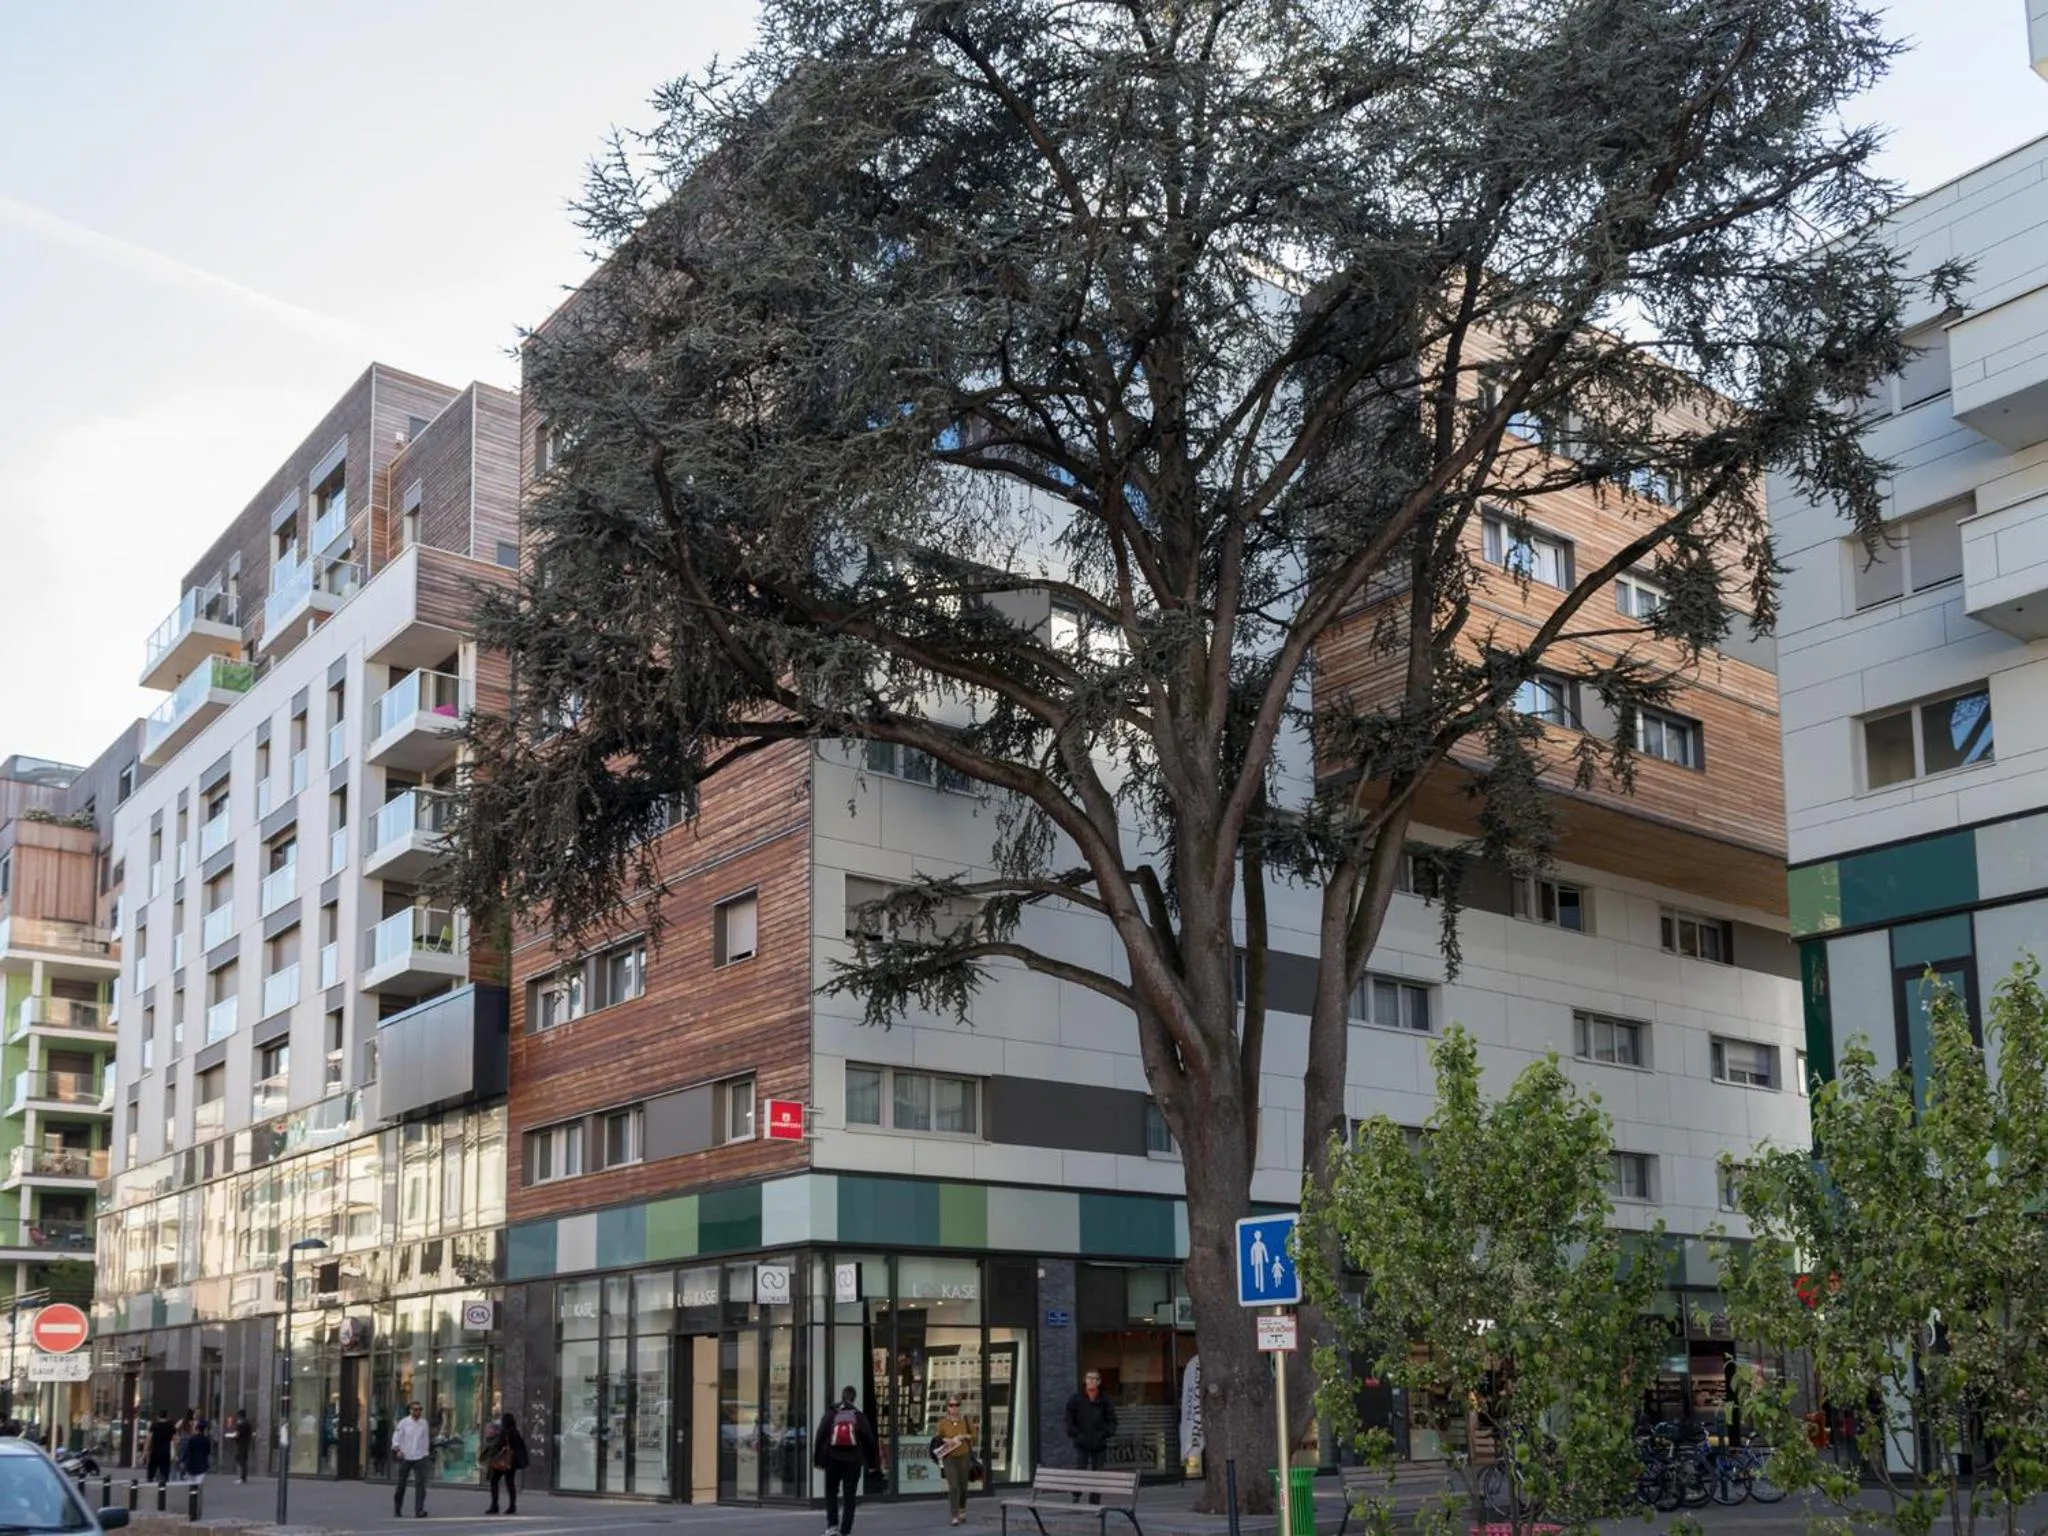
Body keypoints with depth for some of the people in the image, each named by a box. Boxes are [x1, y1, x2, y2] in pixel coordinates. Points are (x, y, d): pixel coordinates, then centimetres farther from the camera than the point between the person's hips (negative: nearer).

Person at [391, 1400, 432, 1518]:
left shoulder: (423, 1423, 7)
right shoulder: (404, 1422, -2)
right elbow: (396, 1437, -3)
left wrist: (426, 1453, 13)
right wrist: (397, 1450, -16)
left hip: (420, 1457, 1)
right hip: (405, 1457, -1)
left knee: (420, 1483, -10)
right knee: (401, 1483, 9)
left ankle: (419, 1510, -12)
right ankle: (397, 1508, 26)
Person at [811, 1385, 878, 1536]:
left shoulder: (830, 1414, 1)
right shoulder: (859, 1416, 2)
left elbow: (819, 1438, -3)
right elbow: (869, 1441, 2)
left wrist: (817, 1460, 3)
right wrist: (872, 1463, 10)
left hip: (832, 1460, 0)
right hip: (853, 1461, 0)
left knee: (831, 1493, 14)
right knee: (849, 1496, 5)